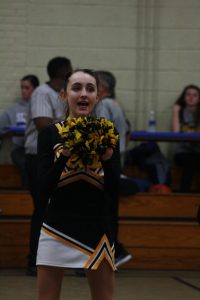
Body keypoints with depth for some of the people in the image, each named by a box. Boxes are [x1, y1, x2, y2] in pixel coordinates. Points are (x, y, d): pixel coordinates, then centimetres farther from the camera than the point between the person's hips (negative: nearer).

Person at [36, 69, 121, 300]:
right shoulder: (50, 134, 0)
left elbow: (115, 191, -2)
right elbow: (44, 188, -8)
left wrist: (107, 157, -19)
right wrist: (64, 155, -22)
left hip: (96, 231, 1)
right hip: (57, 230, -1)